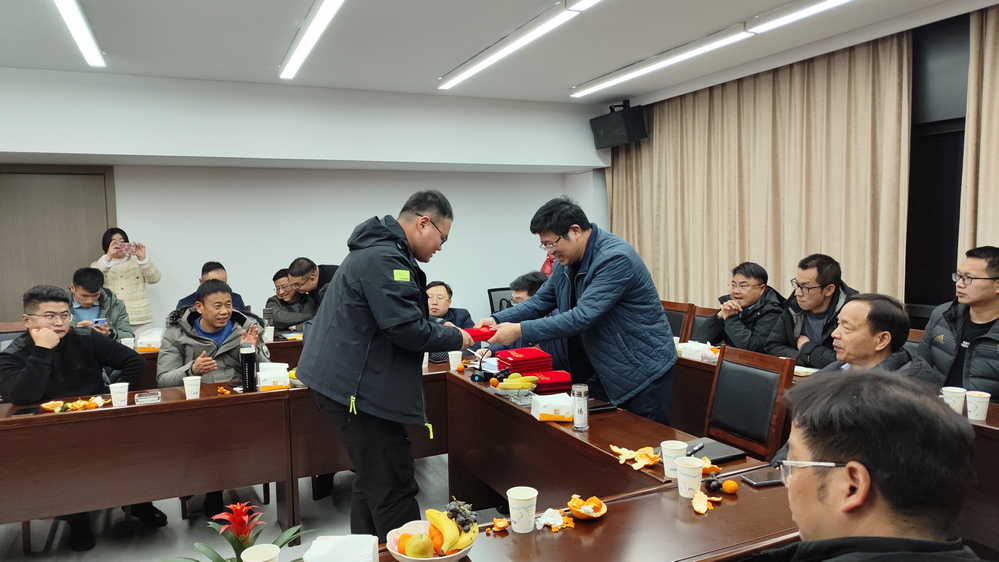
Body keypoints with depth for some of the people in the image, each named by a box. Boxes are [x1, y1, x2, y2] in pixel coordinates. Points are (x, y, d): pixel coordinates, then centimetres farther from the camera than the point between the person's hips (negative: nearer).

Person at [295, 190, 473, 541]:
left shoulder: (378, 252, 18)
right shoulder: (384, 259, -18)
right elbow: (406, 328, -22)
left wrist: (444, 331, 15)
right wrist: (455, 338, -7)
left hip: (348, 383, 11)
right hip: (357, 390, -11)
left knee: (373, 483, 17)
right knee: (395, 490, -6)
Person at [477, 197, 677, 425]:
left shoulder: (616, 259, -24)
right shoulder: (567, 261, 3)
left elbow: (582, 317, -30)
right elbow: (541, 301, 11)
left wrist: (520, 329, -28)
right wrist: (497, 319, -5)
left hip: (642, 374, -8)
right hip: (602, 373, 8)